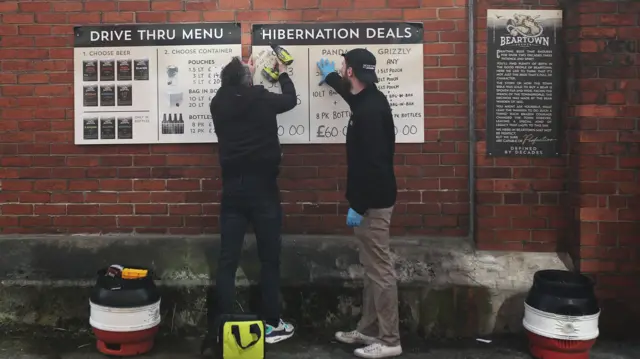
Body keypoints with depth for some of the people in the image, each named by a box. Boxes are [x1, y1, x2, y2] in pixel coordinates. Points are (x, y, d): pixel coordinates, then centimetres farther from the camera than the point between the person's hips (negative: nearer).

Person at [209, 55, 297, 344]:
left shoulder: (218, 103, 3)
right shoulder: (261, 99, -6)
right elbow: (290, 99, 15)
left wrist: (243, 75, 38)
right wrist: (283, 73, 32)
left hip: (232, 188, 4)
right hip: (262, 187, -4)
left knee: (227, 260, 7)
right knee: (270, 258, 7)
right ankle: (272, 325, 14)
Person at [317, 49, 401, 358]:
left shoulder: (370, 111, -21)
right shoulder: (368, 99, 11)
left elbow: (372, 163, -26)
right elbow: (351, 92, 38)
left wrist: (358, 207, -22)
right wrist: (330, 77, 52)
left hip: (373, 202, -11)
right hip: (372, 198, 11)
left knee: (380, 270, -3)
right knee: (372, 267, 15)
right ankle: (368, 330, 27)